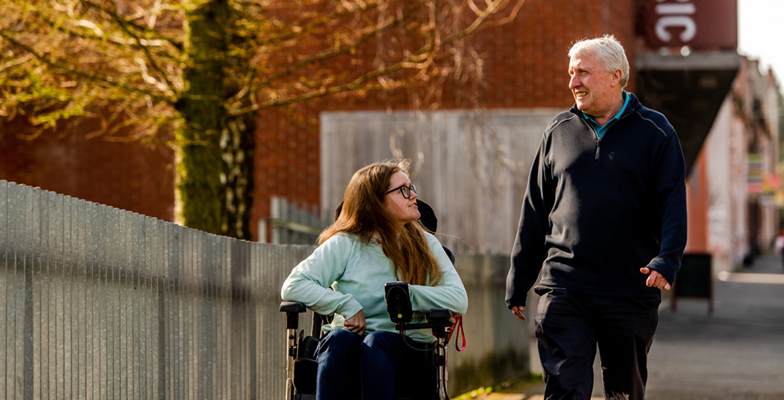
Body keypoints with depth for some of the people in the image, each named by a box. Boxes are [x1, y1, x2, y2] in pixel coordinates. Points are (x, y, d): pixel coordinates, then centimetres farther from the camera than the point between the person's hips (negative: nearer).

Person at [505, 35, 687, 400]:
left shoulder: (654, 132, 3)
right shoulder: (559, 132, 10)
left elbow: (673, 203, -2)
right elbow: (534, 211, 14)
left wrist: (666, 260, -19)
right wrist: (517, 283, 11)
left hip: (631, 294, -1)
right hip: (563, 289, 1)